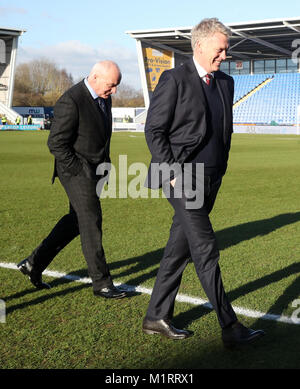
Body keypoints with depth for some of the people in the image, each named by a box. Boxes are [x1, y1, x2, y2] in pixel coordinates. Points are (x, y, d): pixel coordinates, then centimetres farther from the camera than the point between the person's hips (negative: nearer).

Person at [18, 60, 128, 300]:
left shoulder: (103, 98, 8)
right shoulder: (71, 102, -20)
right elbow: (56, 143, -19)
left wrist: (105, 164, 13)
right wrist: (79, 171, -18)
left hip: (93, 171, 9)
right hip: (77, 172, -9)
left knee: (76, 221, 15)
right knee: (92, 223, -4)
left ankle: (35, 264, 26)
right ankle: (101, 282, 7)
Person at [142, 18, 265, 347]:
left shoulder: (226, 83, 14)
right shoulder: (174, 79, -7)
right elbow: (153, 129, -9)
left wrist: (219, 172, 14)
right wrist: (172, 173, -14)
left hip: (209, 181, 7)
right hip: (182, 180, -7)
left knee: (179, 251, 11)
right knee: (206, 251, -6)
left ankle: (157, 317, 22)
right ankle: (230, 327, 1)